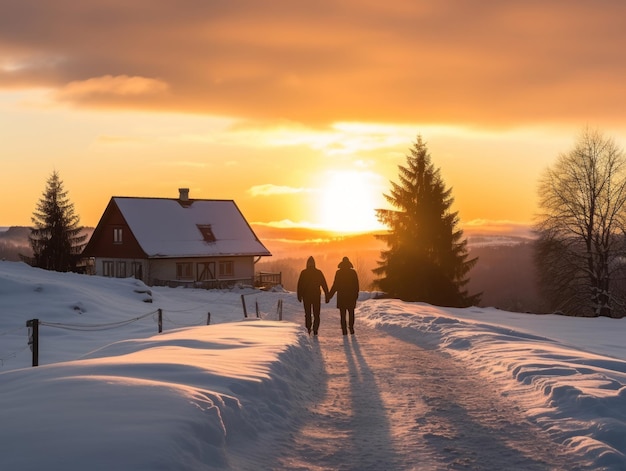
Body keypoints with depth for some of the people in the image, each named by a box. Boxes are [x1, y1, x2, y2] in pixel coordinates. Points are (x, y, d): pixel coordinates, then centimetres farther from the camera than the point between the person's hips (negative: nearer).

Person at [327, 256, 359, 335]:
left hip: (341, 296, -1)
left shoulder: (339, 273, -7)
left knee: (343, 314, 4)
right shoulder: (353, 272, -2)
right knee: (351, 313, 13)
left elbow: (335, 285, -7)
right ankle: (351, 327, 0)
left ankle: (344, 329, -1)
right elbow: (356, 285, 3)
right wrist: (356, 295, 15)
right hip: (351, 296, 1)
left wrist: (329, 296, -1)